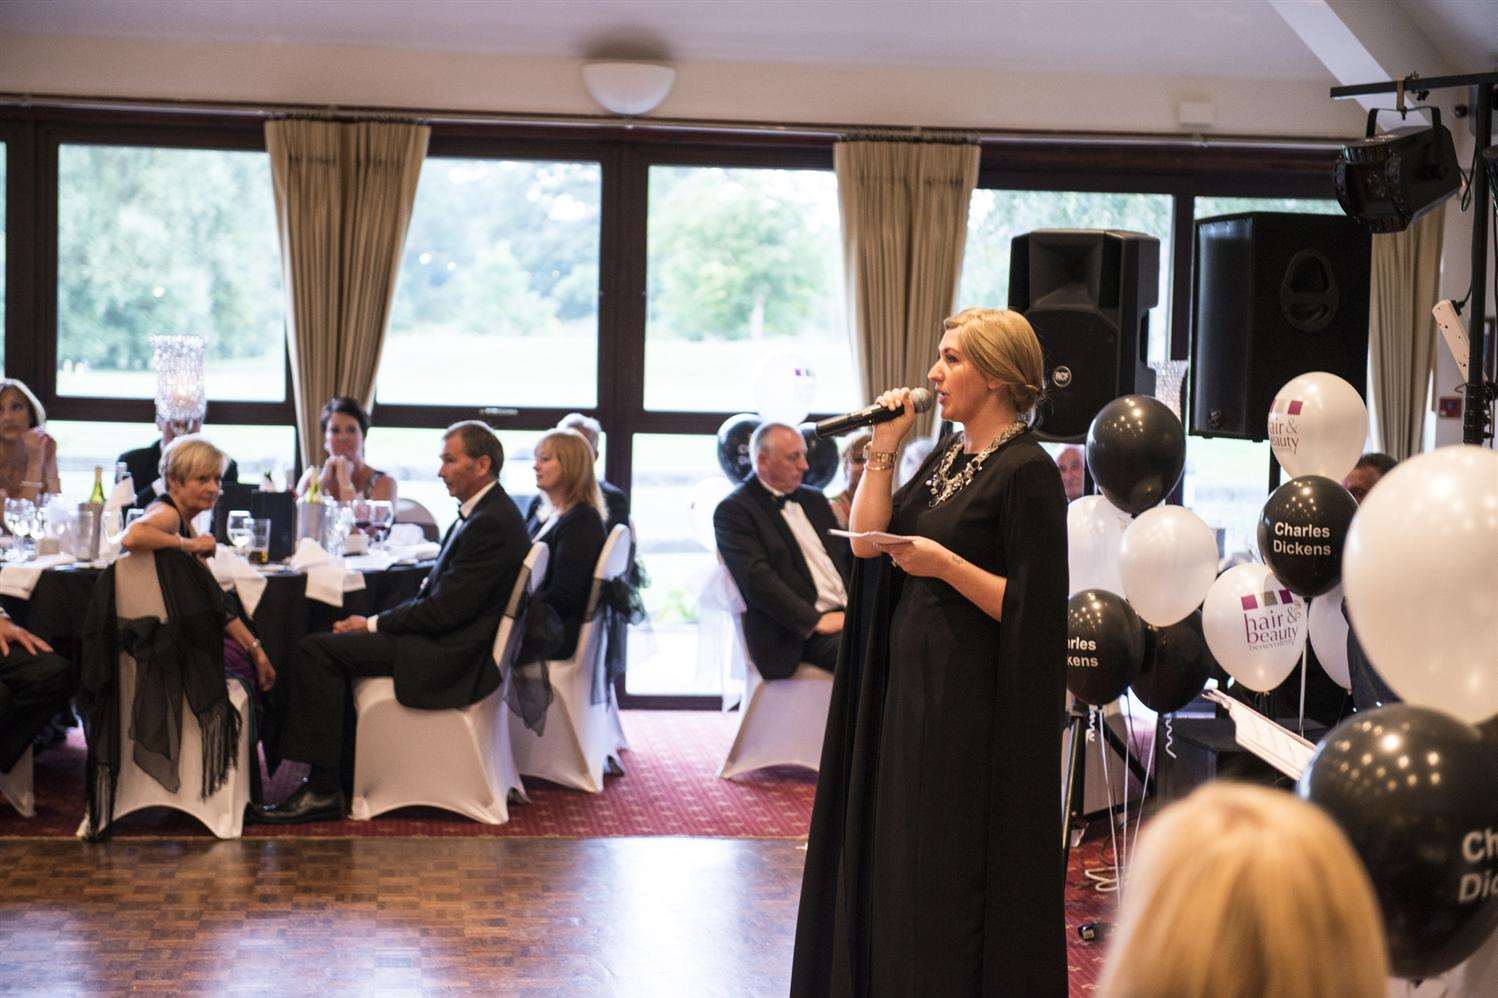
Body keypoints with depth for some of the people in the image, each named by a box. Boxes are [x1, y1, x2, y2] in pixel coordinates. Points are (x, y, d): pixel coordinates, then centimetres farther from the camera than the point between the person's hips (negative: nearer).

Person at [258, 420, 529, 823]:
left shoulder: (491, 524, -19)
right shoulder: (483, 513, 14)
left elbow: (443, 611, -21)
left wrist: (373, 624, -10)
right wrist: (375, 622, 6)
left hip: (449, 655, -11)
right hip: (445, 641, 11)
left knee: (319, 649, -14)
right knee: (323, 646, 12)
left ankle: (324, 789, -12)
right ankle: (323, 780, 8)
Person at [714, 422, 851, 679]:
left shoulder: (814, 500, 24)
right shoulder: (733, 510, -1)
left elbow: (849, 556, 23)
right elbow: (757, 578, -12)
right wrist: (816, 620, -19)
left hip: (849, 614, 7)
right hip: (798, 633, -7)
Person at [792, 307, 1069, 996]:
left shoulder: (1027, 472, -13)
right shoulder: (948, 456, 12)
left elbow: (1032, 606, -18)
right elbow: (867, 540, 7)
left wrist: (943, 563, -22)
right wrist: (884, 446, 3)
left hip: (973, 703, -9)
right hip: (914, 688, 9)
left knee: (953, 879, -2)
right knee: (900, 857, 14)